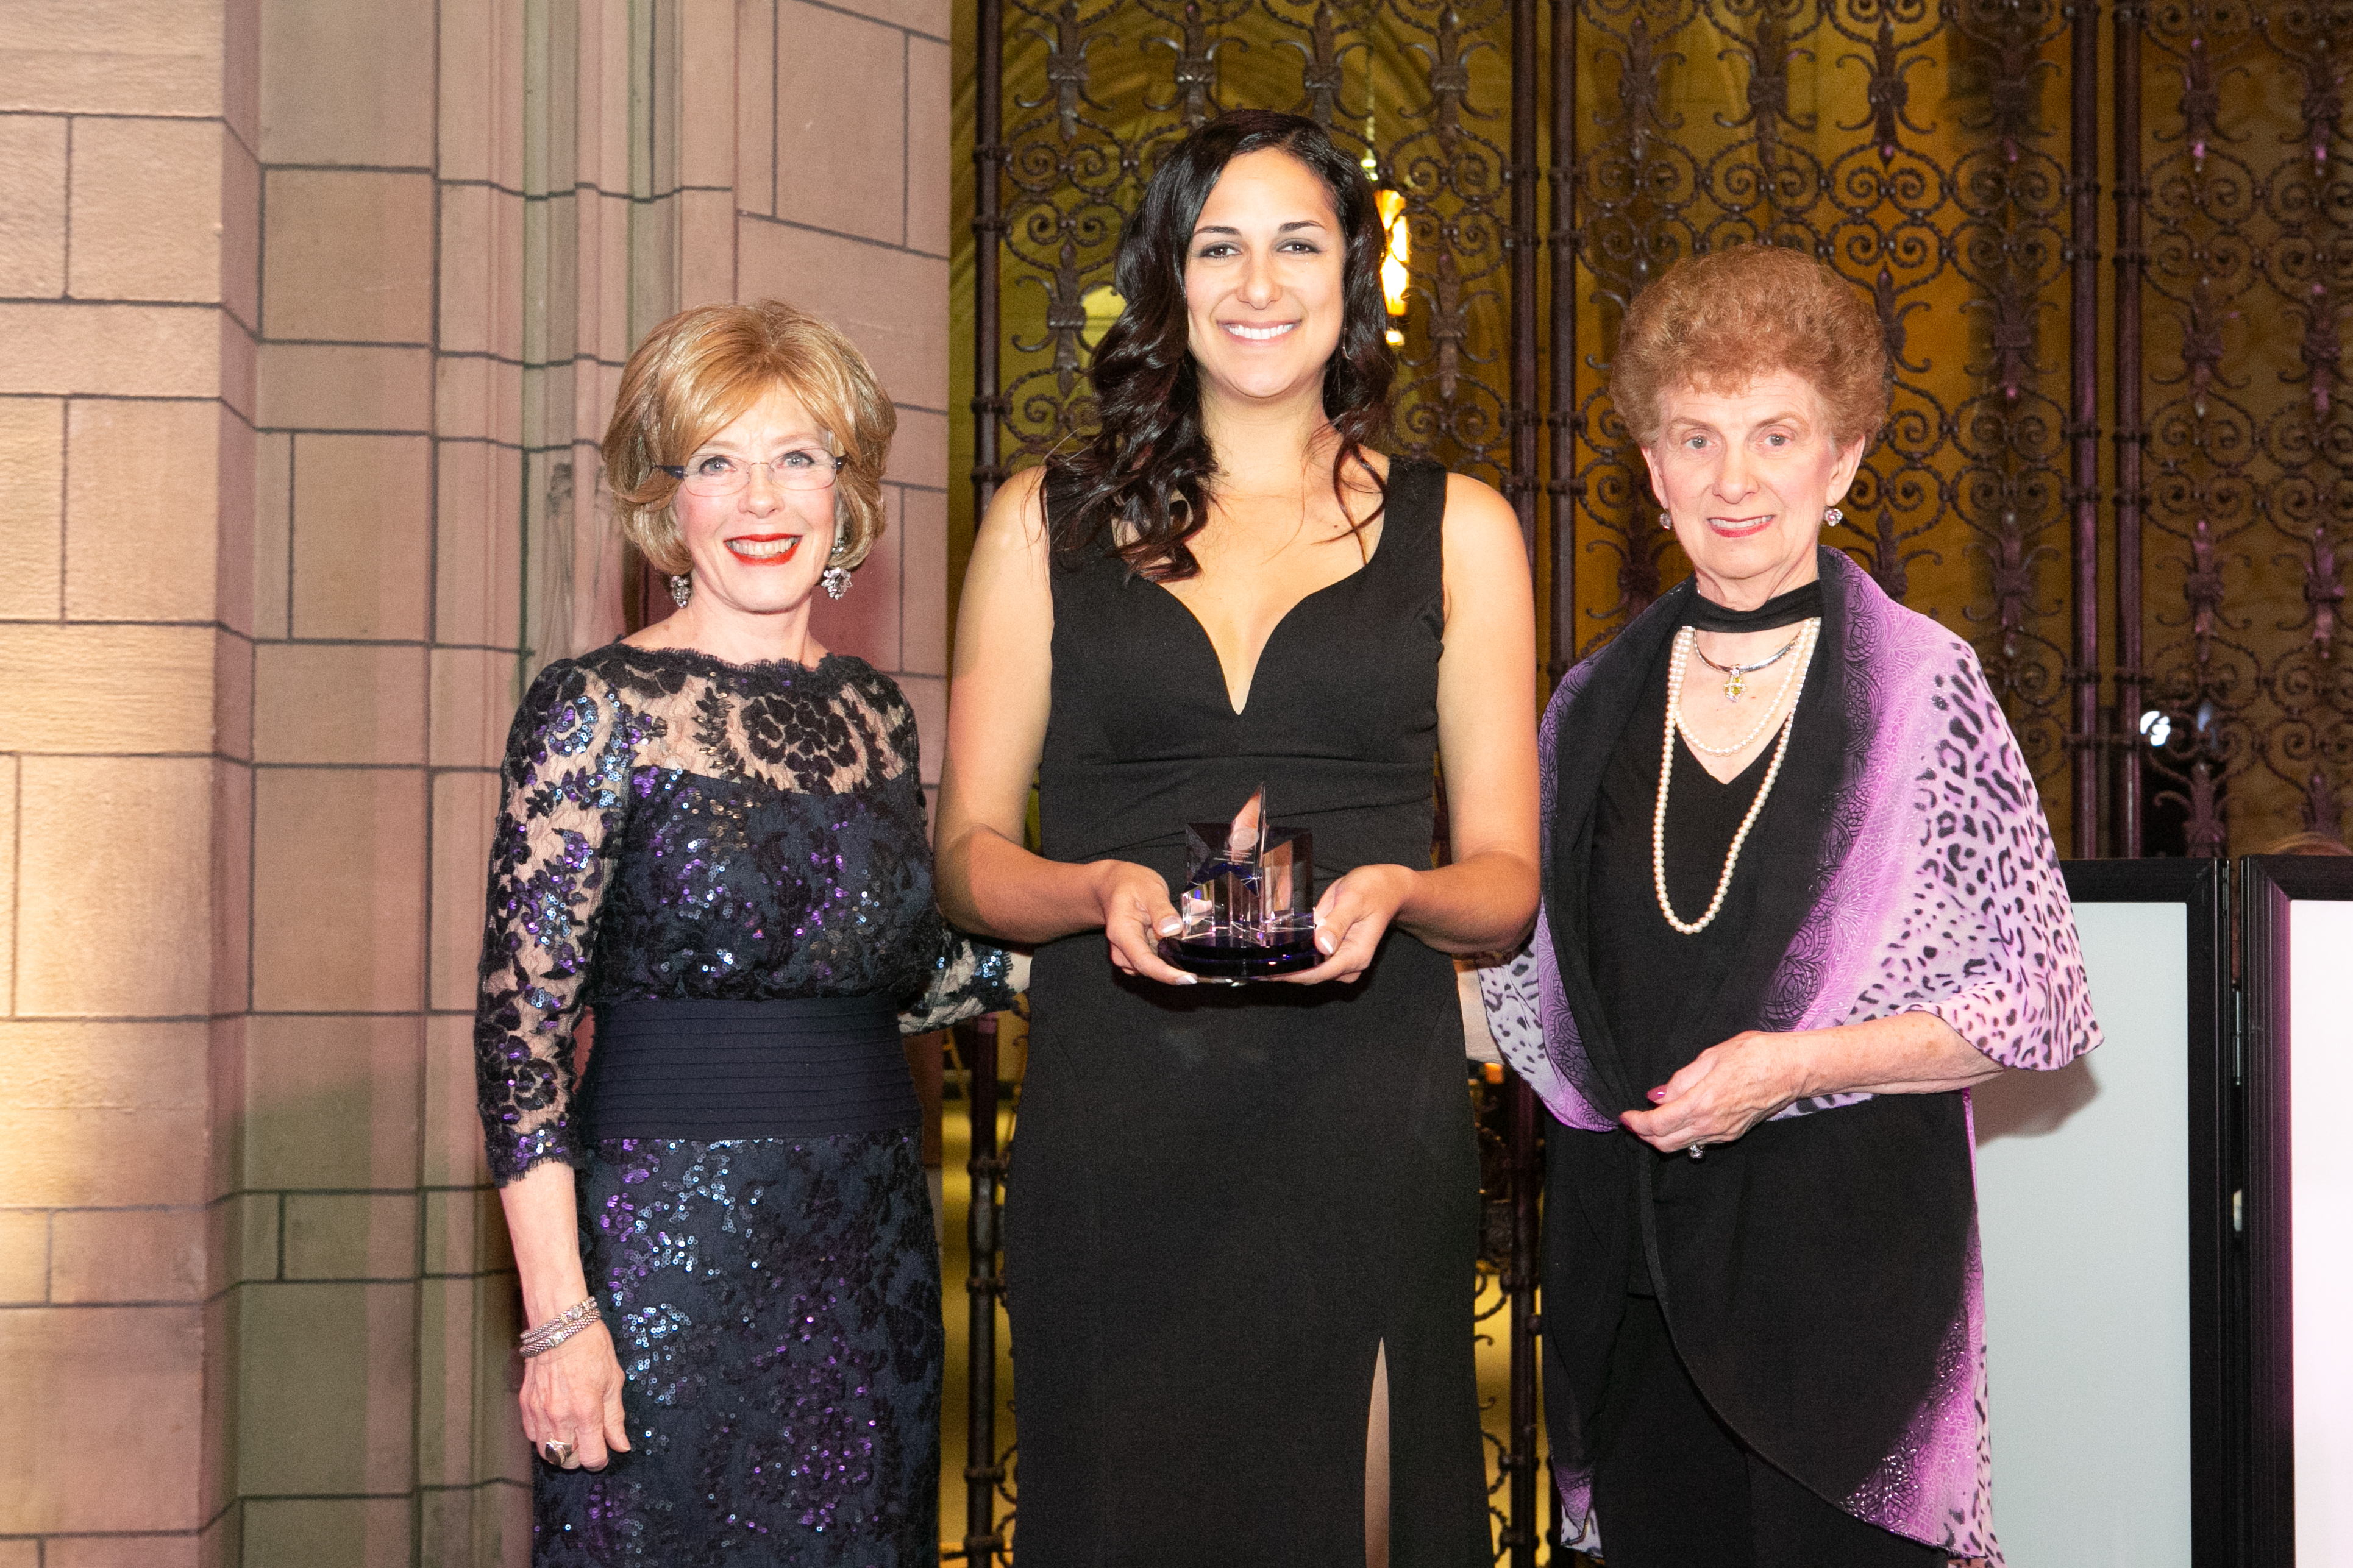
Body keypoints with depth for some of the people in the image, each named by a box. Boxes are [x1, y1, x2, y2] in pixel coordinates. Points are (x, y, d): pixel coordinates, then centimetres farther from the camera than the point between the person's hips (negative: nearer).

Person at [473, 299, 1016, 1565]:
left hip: (873, 1250, 6)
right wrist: (558, 1316, -16)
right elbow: (521, 1021, -11)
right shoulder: (598, 708, -8)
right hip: (668, 1243, -5)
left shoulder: (875, 715, 9)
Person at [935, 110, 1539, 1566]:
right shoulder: (1047, 522, 11)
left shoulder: (1458, 529, 11)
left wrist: (1392, 893, -13)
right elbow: (969, 853, 9)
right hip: (1113, 1125, 0)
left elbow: (1507, 877, 9)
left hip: (1366, 1123, 0)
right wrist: (1101, 891, -12)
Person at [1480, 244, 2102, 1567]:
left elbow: (2046, 999, -6)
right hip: (1628, 1247, 4)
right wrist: (1606, 1088, 1)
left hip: (1846, 1238, -3)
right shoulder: (1597, 704, 9)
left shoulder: (1925, 688, -3)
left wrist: (1790, 1066, -15)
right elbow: (1525, 971, 20)